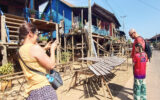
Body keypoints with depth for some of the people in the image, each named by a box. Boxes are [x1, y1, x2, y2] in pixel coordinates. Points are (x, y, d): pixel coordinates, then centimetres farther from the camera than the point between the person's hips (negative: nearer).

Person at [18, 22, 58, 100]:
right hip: (43, 88, -8)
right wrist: (52, 49, -3)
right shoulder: (35, 48, -18)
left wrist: (45, 49, 19)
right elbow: (51, 65, -15)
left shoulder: (21, 50, 8)